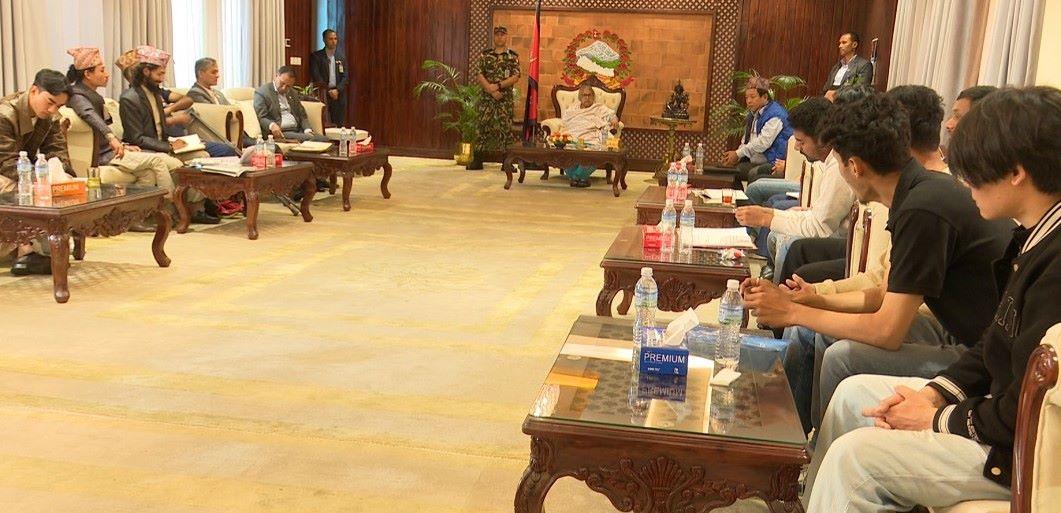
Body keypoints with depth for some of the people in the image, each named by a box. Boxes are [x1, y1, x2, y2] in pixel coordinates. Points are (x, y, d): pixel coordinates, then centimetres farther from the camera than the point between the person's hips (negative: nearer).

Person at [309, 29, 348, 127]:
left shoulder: (340, 58, 15)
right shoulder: (316, 56, 3)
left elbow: (345, 77, 8)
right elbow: (316, 76, -6)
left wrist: (337, 90, -8)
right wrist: (328, 90, -10)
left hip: (338, 95, 3)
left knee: (339, 125, -2)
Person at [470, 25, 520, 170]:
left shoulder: (513, 56, 5)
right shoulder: (485, 54, 7)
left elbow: (515, 77, -5)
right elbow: (479, 76, 0)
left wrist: (498, 86, -15)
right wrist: (491, 90, -13)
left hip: (506, 98, -1)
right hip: (486, 97, 1)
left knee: (505, 128, 0)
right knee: (483, 126, 1)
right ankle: (477, 160, 6)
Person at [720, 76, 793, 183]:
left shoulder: (775, 115, -12)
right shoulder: (753, 114, 19)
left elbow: (763, 143, -19)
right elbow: (745, 140, 18)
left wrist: (738, 154, -15)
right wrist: (735, 155, -2)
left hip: (773, 163, -9)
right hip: (754, 162, 9)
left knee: (753, 173, -34)